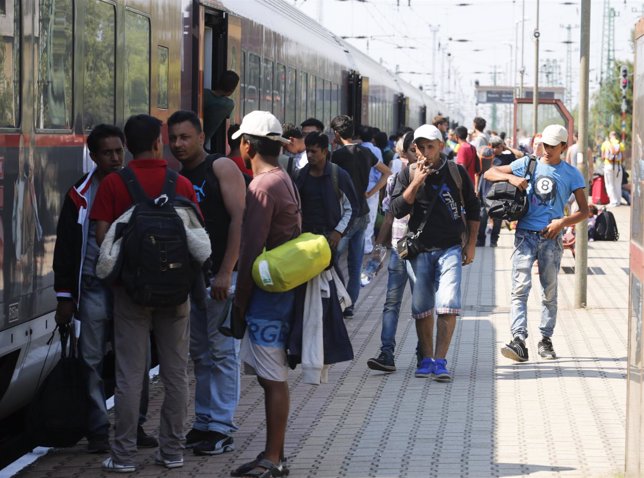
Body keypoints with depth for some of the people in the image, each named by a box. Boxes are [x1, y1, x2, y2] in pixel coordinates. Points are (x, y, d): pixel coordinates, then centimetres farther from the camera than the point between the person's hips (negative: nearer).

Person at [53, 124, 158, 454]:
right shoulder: (80, 194, 3)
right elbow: (65, 247, 3)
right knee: (93, 361, -1)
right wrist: (65, 297, -2)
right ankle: (98, 432, 6)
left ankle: (135, 426, 14)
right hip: (94, 287, -2)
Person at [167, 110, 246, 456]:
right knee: (199, 354, 11)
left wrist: (226, 272, -18)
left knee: (222, 352, -5)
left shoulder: (221, 168, -6)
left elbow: (239, 219, -12)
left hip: (220, 275, -7)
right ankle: (202, 424, 18)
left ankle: (221, 428, -3)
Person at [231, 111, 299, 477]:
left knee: (273, 378, -7)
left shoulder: (262, 187, -16)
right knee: (273, 375, 14)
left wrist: (240, 299, -11)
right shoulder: (285, 180, 15)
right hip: (285, 288, 10)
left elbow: (252, 251, -18)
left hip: (268, 292, -10)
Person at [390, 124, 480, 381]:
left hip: (450, 249, -1)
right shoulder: (408, 174, 4)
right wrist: (416, 183, -15)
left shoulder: (456, 172, 3)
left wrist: (471, 244, 7)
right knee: (422, 307, 4)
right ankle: (426, 359, 16)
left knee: (448, 305, -13)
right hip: (419, 249, 1)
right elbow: (397, 210, -5)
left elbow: (472, 209, 12)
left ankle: (440, 361, -12)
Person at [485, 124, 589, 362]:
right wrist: (511, 177, -11)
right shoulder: (527, 164, 7)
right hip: (525, 235, -1)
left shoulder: (571, 174, 5)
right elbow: (489, 173, 8)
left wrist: (563, 222, -13)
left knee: (550, 292, 9)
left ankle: (546, 340, 21)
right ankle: (519, 340, -22)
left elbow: (584, 211, 4)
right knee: (520, 288, -13)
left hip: (551, 238, 1)